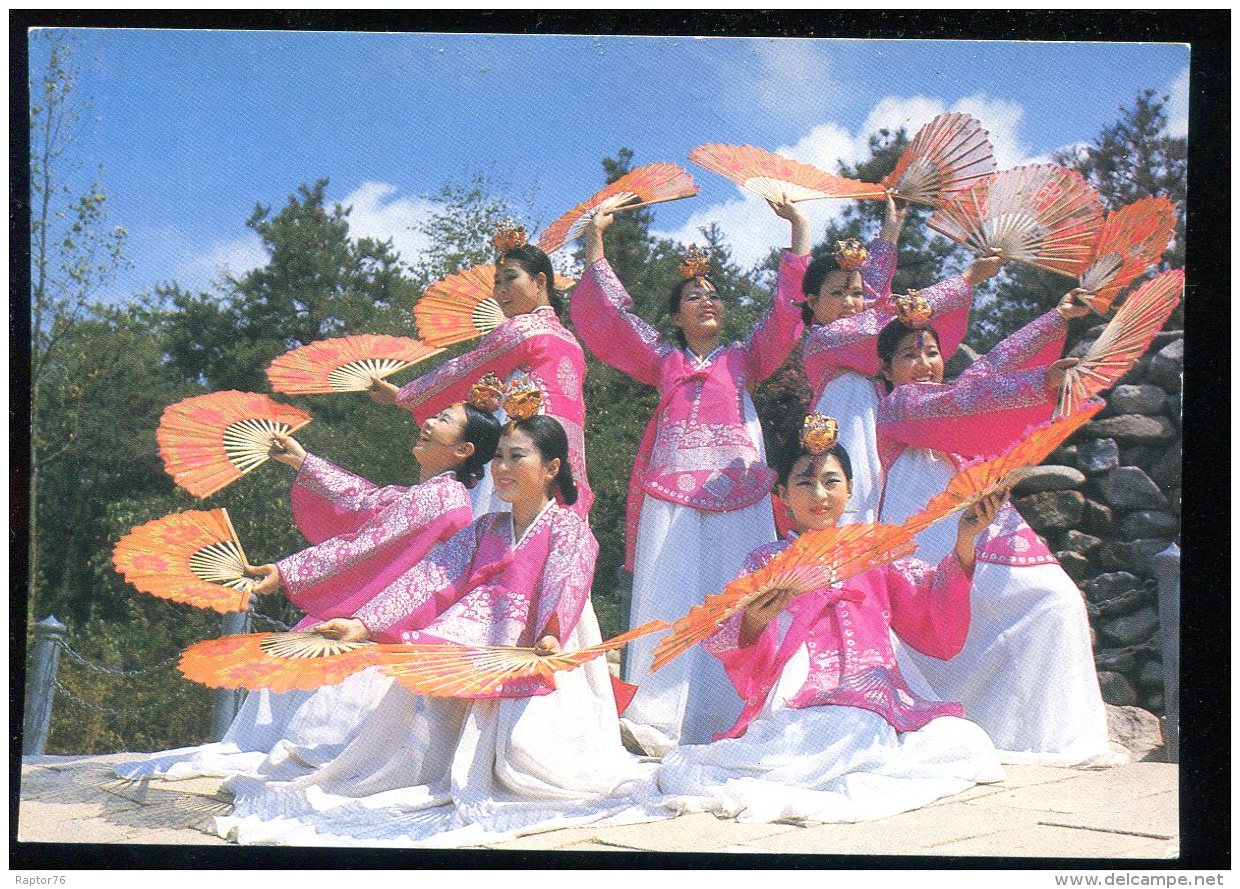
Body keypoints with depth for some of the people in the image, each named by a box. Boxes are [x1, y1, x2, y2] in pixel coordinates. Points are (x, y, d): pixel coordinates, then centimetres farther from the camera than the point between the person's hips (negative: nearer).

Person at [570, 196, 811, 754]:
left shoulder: (745, 357, 19)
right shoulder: (663, 360, 21)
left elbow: (788, 307, 12)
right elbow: (610, 311, 18)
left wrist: (799, 227, 10)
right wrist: (595, 239, 17)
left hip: (736, 490, 0)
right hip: (671, 490, 1)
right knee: (669, 602, -9)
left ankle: (733, 723, -10)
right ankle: (657, 723, -16)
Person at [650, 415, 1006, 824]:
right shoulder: (766, 562, 17)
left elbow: (937, 628, 8)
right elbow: (722, 644, 1)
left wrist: (964, 545, -6)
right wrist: (754, 621, -23)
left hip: (872, 710, 3)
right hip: (788, 720, -2)